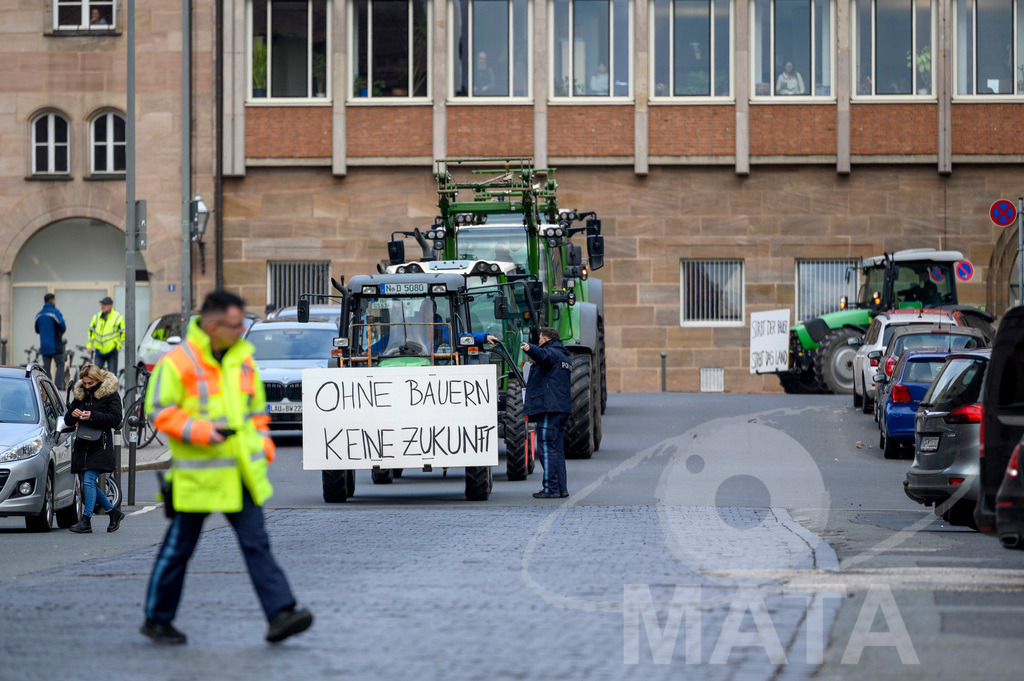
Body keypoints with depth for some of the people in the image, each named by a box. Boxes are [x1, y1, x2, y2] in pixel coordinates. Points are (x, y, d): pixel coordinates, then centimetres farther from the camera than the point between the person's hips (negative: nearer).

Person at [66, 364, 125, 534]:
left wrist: (93, 416, -22)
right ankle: (114, 513, 22)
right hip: (83, 445, 7)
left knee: (89, 480, -17)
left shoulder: (110, 395, -3)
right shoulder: (80, 395, 14)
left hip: (100, 445, -7)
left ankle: (86, 521, -18)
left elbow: (116, 419, -12)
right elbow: (68, 421, 16)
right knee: (87, 484, 7)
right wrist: (72, 415, -8)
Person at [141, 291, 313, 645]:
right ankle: (156, 619, 20)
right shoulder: (177, 361, -11)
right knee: (179, 547, 6)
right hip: (197, 474, -5)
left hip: (241, 471, 5)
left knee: (256, 543, -4)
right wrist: (199, 431, -21)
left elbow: (256, 407, 21)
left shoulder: (243, 359, 9)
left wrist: (262, 445, 10)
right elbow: (159, 410, -11)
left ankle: (280, 615, -10)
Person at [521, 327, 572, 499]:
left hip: (548, 407, -10)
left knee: (547, 448, -10)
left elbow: (543, 355, -32)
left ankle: (551, 489, -13)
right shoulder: (565, 358, 24)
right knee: (557, 449, 13)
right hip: (563, 408, 10)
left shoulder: (553, 352, -7)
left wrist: (530, 349, -50)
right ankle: (562, 488, 12)